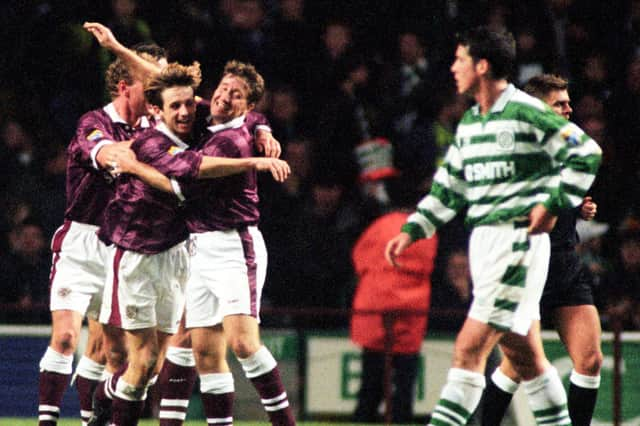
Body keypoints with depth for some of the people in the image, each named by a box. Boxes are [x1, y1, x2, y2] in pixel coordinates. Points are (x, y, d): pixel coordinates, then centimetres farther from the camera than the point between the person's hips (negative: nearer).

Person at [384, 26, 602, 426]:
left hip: (518, 240, -8)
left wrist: (553, 203, -15)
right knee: (524, 355, 11)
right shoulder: (469, 123, 16)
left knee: (470, 348, -13)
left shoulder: (526, 112, -10)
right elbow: (449, 187, 23)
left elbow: (587, 154, -10)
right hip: (484, 242, 8)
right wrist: (412, 231, 15)